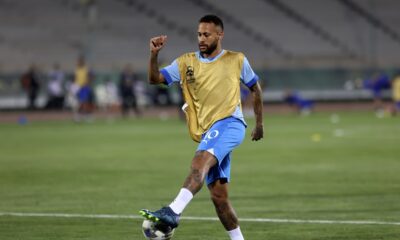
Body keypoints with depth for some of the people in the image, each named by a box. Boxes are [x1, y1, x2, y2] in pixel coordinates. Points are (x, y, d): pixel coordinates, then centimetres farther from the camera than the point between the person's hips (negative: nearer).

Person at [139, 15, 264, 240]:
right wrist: (154, 55, -19)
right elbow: (155, 79, -1)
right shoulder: (186, 62, 10)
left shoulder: (236, 60, 7)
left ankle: (173, 212, -47)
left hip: (230, 123, -5)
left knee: (200, 160, -32)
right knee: (218, 194, 2)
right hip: (205, 133, 5)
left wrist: (260, 123, 21)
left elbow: (255, 88, 20)